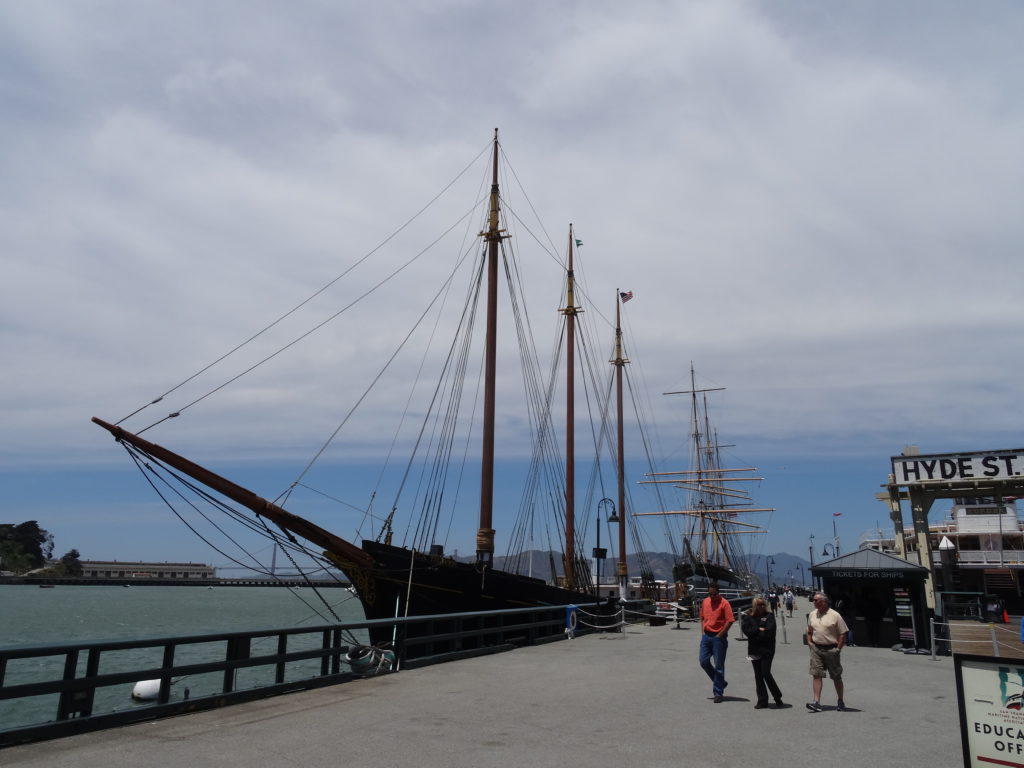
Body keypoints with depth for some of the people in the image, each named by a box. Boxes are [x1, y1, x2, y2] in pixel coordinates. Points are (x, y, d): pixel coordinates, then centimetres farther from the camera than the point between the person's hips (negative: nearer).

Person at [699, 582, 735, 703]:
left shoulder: (724, 603, -10)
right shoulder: (705, 602, 8)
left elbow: (730, 621, -14)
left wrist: (720, 635, -12)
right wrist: (703, 632, 7)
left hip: (719, 637, -6)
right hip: (706, 636, 6)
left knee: (719, 666, 0)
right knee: (704, 661, 4)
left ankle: (718, 693, 10)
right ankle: (720, 682, 25)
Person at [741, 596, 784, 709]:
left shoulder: (769, 617, 1)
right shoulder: (749, 617, 8)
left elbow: (769, 632, -12)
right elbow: (746, 630, -5)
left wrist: (754, 632, -7)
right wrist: (759, 630, -11)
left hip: (766, 650, -3)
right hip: (754, 650, 3)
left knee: (766, 673, -9)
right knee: (758, 675, 6)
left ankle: (778, 698, 8)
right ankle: (762, 701, 14)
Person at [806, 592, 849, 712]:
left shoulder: (834, 615, -9)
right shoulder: (812, 614, 8)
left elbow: (843, 634, -7)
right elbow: (809, 631, 19)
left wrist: (838, 649, -11)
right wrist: (809, 643, 7)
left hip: (831, 649, -4)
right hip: (816, 649, 4)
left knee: (836, 677, 9)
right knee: (816, 675, -5)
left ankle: (840, 702, 24)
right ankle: (817, 703, -6)